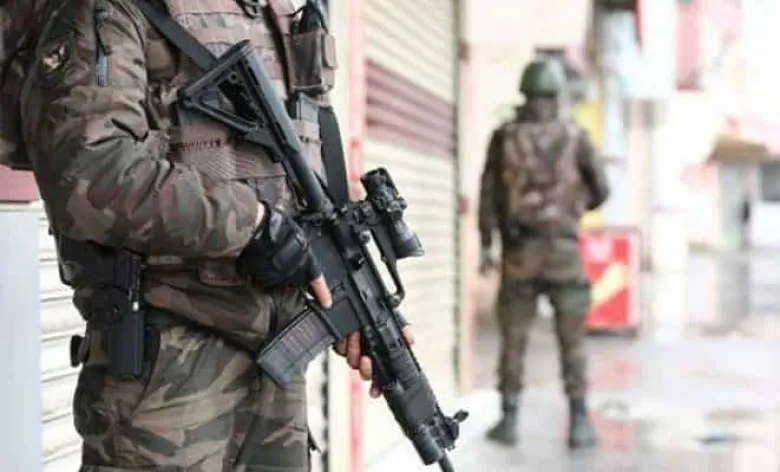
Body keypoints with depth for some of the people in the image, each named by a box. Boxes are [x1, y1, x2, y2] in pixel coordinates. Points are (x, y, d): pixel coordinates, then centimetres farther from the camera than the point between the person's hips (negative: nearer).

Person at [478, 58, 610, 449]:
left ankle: (509, 421, 9)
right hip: (561, 250, -1)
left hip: (518, 251, 1)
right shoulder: (574, 135, 0)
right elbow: (600, 191, 4)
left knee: (513, 339, 8)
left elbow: (488, 194, 0)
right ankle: (579, 423, 2)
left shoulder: (503, 137, 2)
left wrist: (485, 247, 6)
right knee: (572, 341, 5)